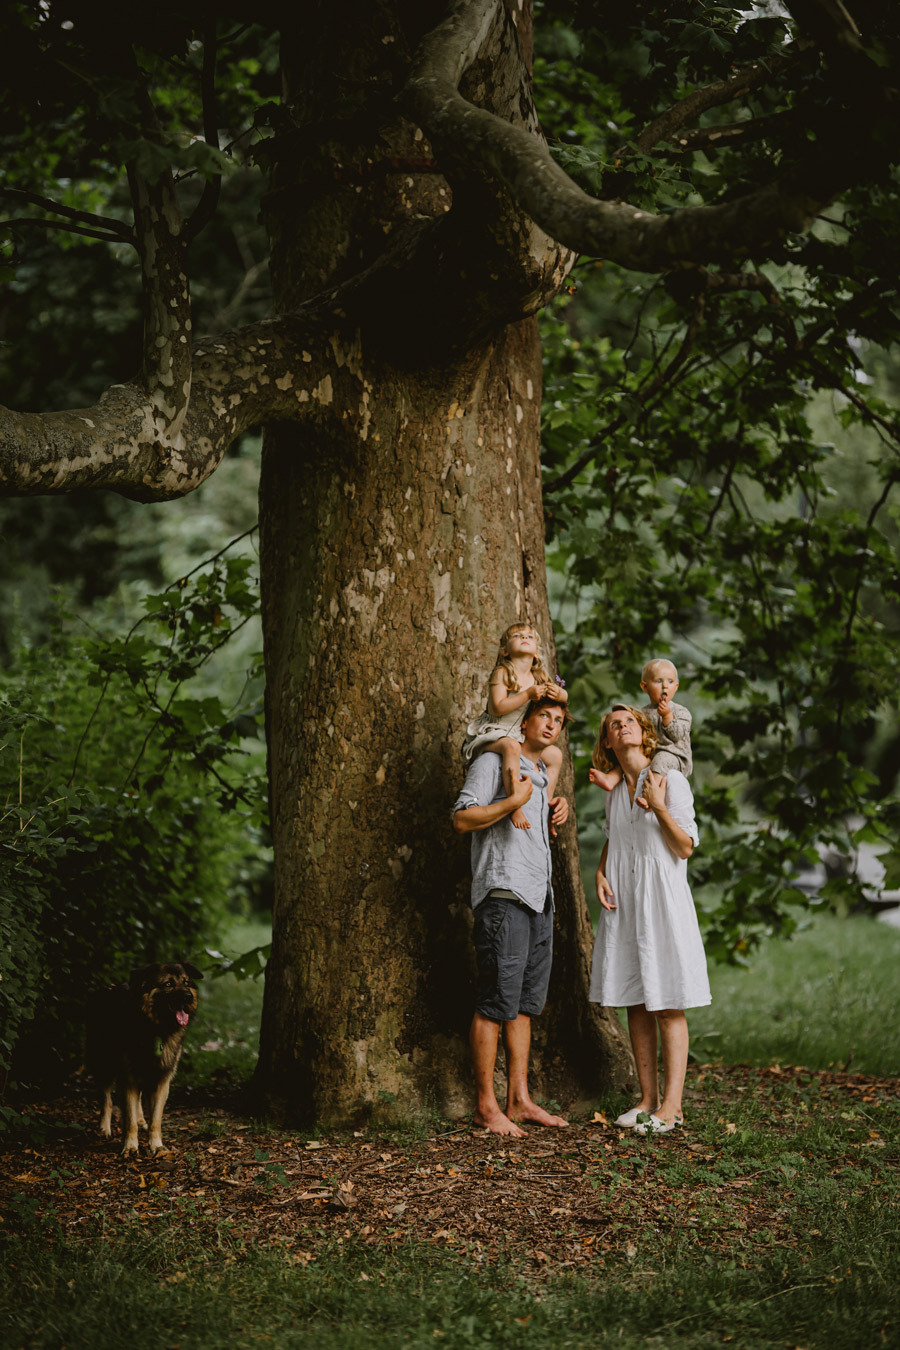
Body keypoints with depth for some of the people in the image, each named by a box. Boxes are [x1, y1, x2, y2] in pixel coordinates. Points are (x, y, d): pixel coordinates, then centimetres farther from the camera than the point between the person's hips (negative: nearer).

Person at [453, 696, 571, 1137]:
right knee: (496, 1004, -8)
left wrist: (555, 815, 13)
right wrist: (514, 802, -16)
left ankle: (519, 1101, 12)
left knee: (525, 1005, 9)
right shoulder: (493, 763, -4)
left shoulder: (542, 776, 23)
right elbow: (463, 819, -13)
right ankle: (486, 1106, -5)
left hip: (539, 900, 9)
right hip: (503, 897, -9)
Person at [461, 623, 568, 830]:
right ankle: (515, 807, -47)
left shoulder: (538, 678, 8)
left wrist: (558, 694, -8)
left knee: (555, 755, 9)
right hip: (490, 735, -8)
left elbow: (565, 698, 18)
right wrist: (528, 694, -23)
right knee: (510, 746, -39)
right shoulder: (501, 673, -13)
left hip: (517, 737, 8)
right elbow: (498, 708, -23)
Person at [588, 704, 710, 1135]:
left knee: (667, 1006, -5)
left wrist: (659, 807, -20)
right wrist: (601, 873, 9)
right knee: (635, 1004, 7)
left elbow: (686, 848, -8)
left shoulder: (671, 780, -6)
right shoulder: (615, 789, 11)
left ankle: (671, 1104, -3)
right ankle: (648, 1098, 13)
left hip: (661, 898, -6)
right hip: (622, 903, 6)